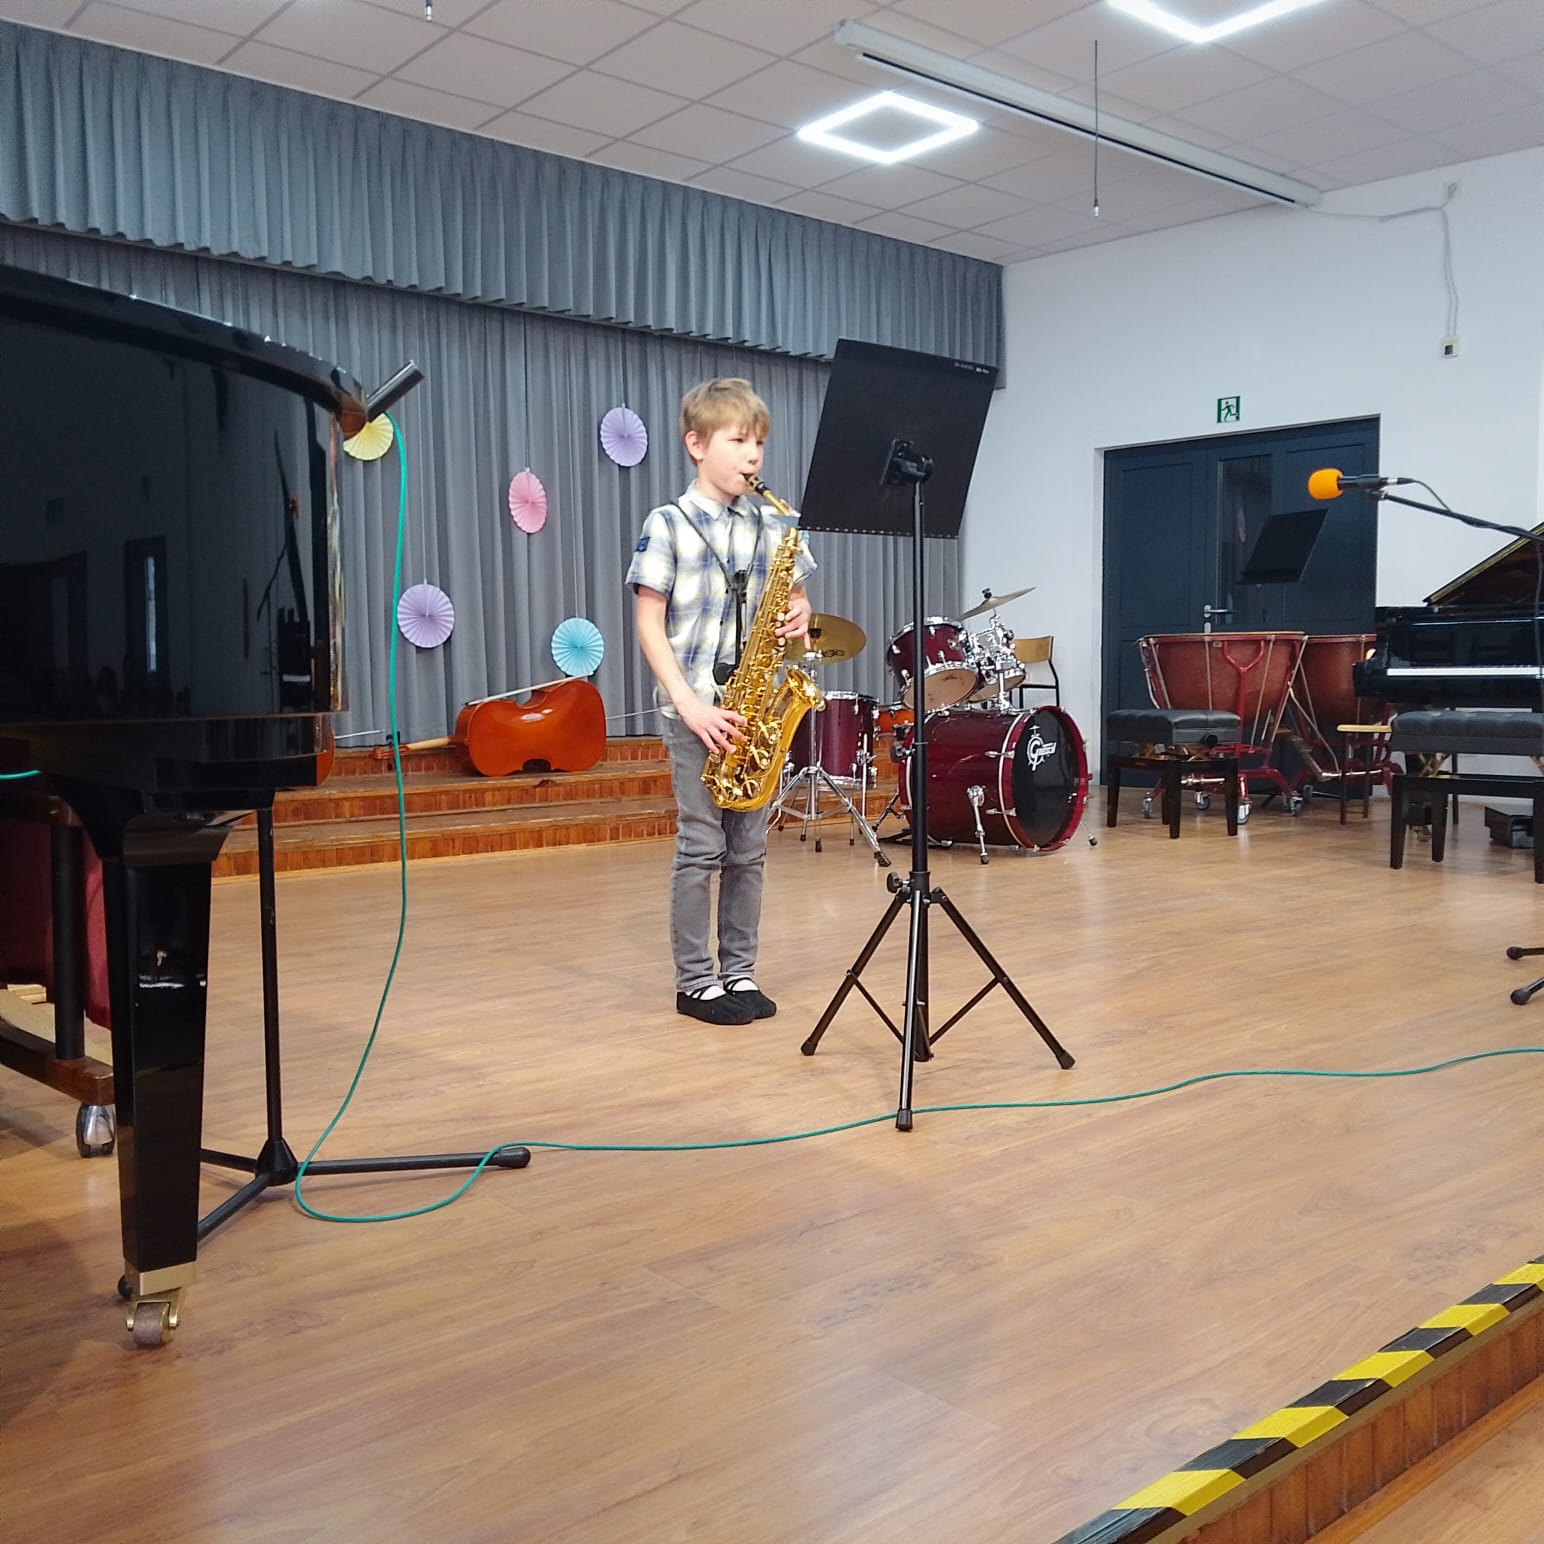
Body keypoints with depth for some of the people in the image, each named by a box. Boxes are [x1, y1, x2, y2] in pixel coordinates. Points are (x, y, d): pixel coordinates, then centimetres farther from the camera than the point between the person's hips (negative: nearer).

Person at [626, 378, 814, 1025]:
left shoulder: (773, 526, 8)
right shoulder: (667, 525, -5)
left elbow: (794, 598, 18)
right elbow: (650, 625, -7)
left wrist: (799, 616, -8)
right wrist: (690, 704, -16)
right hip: (695, 710, -4)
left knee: (749, 847, 8)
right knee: (701, 846, -1)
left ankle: (740, 971, 20)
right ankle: (695, 981, 10)